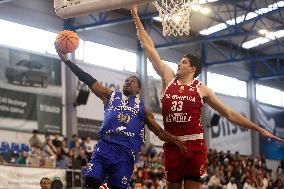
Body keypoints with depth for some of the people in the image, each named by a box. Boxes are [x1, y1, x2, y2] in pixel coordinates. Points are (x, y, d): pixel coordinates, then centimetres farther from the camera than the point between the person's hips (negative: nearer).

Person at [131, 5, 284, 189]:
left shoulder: (201, 89, 4)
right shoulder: (168, 79, 9)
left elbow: (230, 114, 7)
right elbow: (150, 49, 9)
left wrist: (259, 129, 2)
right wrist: (136, 18, 9)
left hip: (194, 144, -2)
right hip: (172, 144, 2)